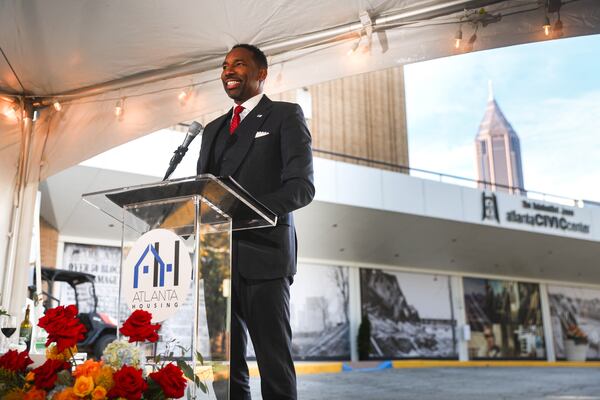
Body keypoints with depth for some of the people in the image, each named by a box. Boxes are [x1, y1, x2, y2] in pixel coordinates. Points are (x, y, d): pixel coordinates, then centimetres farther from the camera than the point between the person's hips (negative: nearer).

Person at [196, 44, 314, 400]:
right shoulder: (214, 129, 23)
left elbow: (301, 187, -8)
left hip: (263, 255, -6)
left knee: (275, 366, -3)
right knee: (227, 366, 8)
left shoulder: (286, 115, 4)